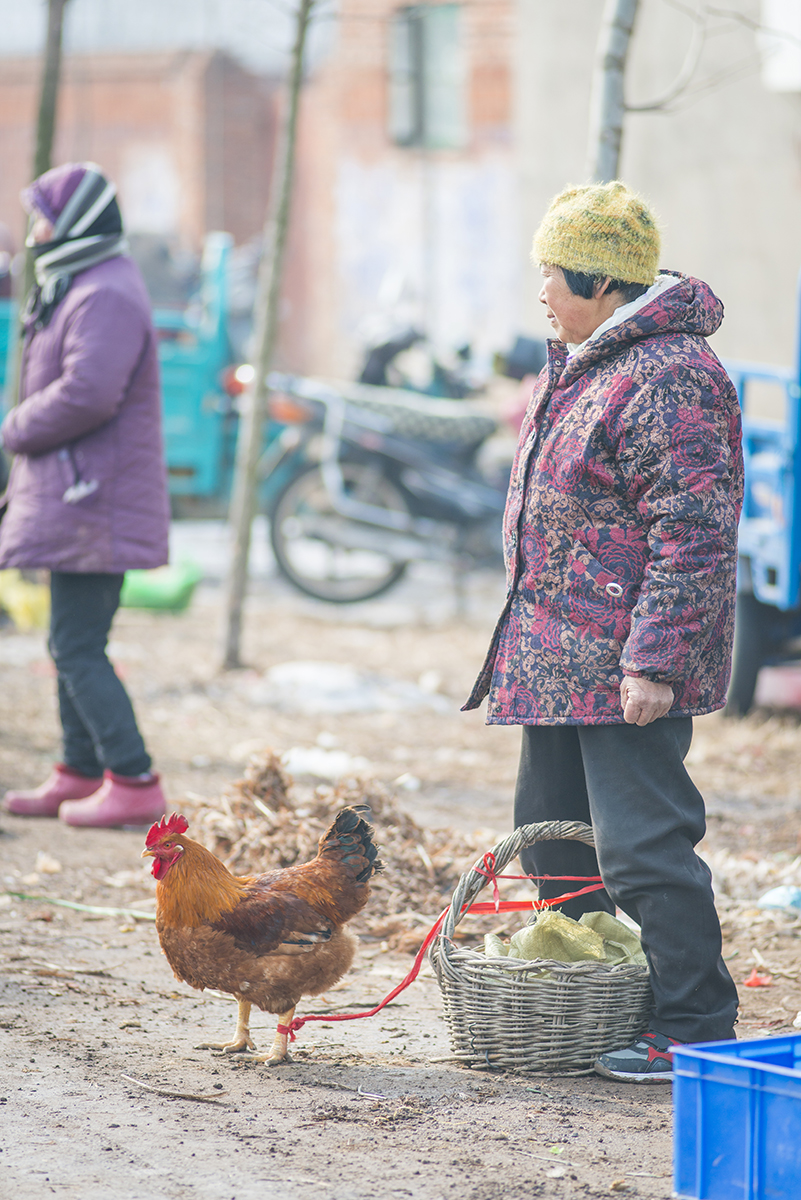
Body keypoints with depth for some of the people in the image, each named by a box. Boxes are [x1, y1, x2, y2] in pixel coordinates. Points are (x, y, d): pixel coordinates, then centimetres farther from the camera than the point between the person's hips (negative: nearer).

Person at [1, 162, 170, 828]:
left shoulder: (106, 296, -18)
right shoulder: (78, 286, 18)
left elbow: (87, 393, -28)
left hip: (92, 501, -11)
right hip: (77, 497, 11)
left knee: (78, 649, -10)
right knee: (75, 643, 16)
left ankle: (135, 784, -9)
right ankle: (81, 773, 23)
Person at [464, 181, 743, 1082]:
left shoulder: (668, 379, -18)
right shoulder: (575, 363, 14)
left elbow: (694, 534, -22)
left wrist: (654, 660, -25)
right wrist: (525, 629, 24)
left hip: (625, 670, -11)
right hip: (556, 657, 11)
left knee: (643, 846, -10)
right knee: (551, 833, 17)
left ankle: (697, 1031, -2)